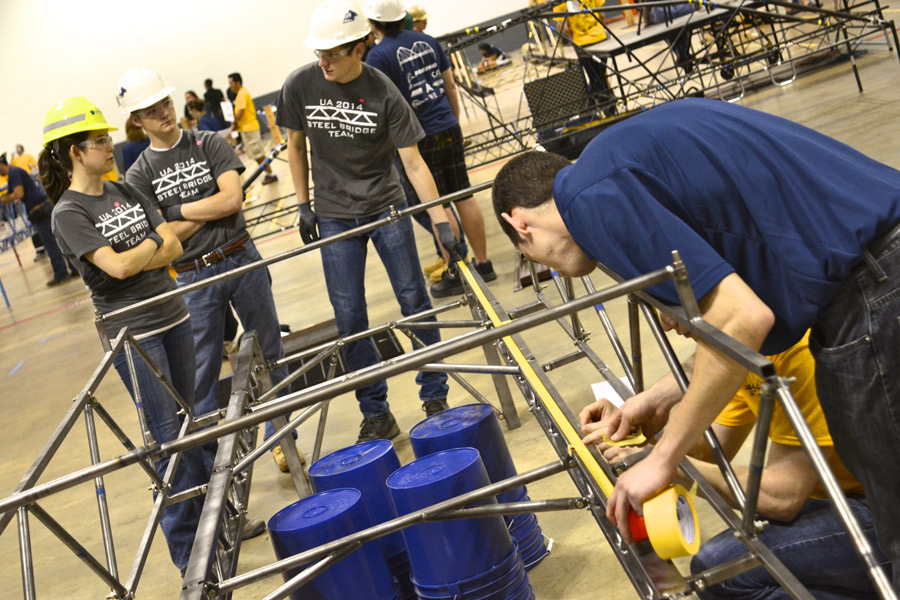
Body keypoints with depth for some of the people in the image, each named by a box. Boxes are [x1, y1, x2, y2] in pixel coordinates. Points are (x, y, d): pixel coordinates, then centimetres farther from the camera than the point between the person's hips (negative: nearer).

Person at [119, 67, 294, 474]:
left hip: (242, 260, 1)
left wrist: (180, 210, -9)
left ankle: (281, 436, 26)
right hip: (194, 278, -1)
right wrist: (210, 210, -10)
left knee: (269, 352, 10)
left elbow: (233, 198, -13)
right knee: (202, 371, 5)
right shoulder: (139, 176, 0)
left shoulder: (209, 144, 0)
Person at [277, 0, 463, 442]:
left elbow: (413, 162, -16)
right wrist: (303, 205, 4)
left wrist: (441, 221, -23)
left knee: (414, 302, 3)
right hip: (335, 218, 2)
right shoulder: (299, 86, -10)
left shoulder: (383, 93, -16)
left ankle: (435, 397, 18)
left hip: (386, 208, -1)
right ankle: (376, 415, 14)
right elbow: (296, 145, 6)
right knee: (350, 320, 2)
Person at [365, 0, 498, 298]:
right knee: (464, 197, 12)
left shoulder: (378, 55, -11)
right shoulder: (427, 41, 8)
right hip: (449, 129, 6)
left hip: (421, 139, -6)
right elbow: (450, 86, 13)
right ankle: (483, 264, 20)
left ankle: (455, 274, 10)